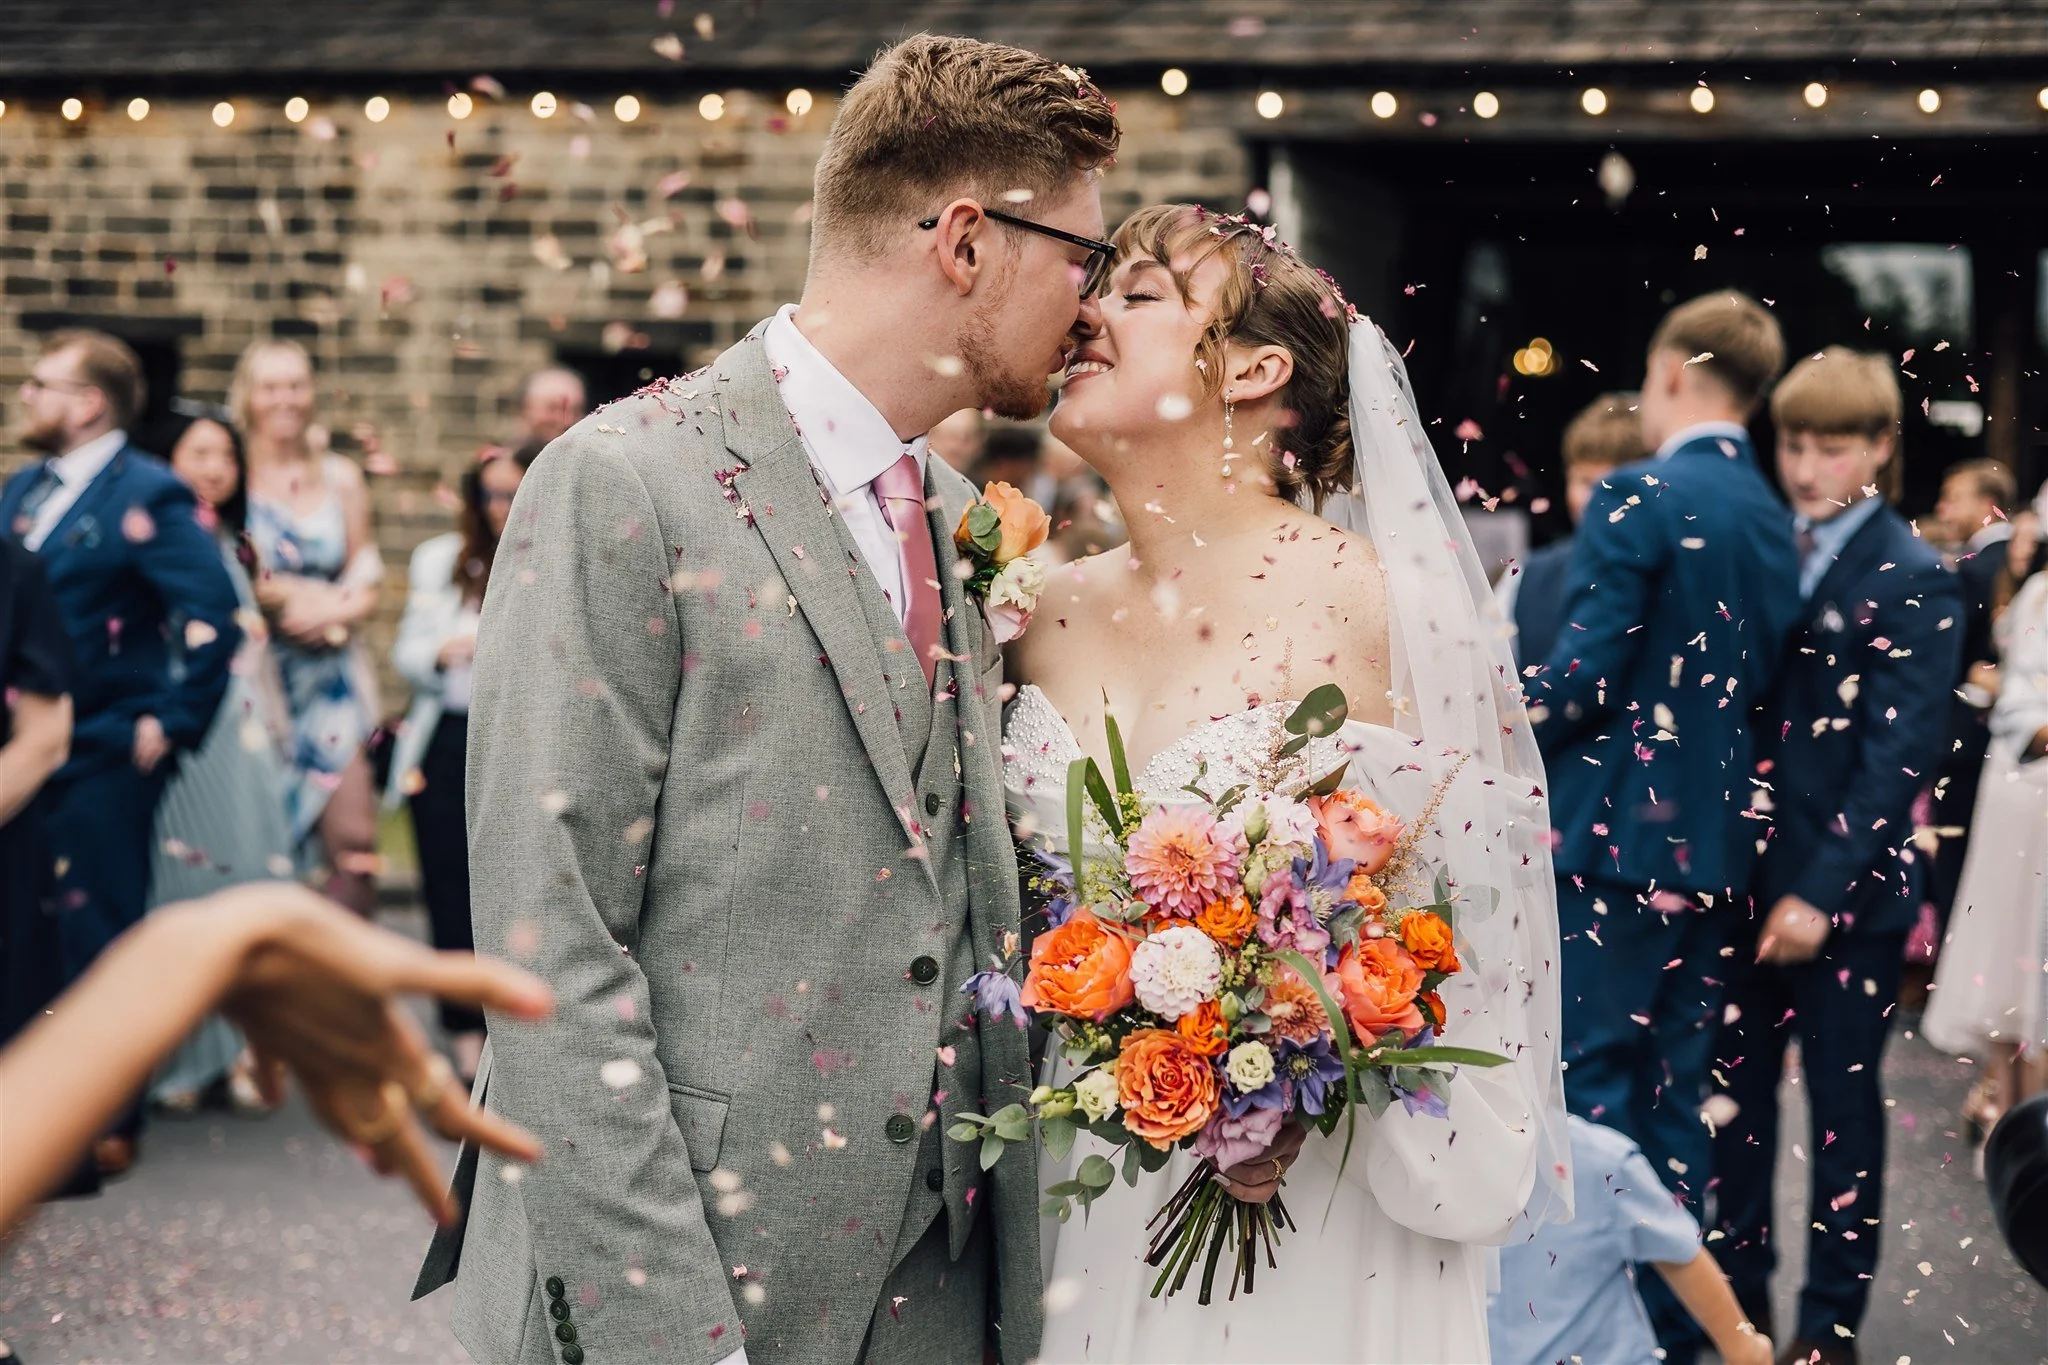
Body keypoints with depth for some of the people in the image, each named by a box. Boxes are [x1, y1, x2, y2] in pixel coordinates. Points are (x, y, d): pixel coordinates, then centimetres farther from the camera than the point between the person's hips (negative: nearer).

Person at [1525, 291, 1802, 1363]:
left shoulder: (1638, 499, -13)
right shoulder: (1776, 522, 9)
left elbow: (1584, 675, -18)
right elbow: (1765, 683, 14)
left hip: (1618, 830, -7)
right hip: (1718, 842, 7)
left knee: (1593, 1083, 0)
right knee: (1674, 1092, 13)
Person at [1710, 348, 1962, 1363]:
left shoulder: (1914, 583, -8)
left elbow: (1897, 756, -13)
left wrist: (1822, 891, -18)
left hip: (1847, 892, -5)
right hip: (1746, 879, 5)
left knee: (1842, 1103, 6)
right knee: (1735, 1089, 12)